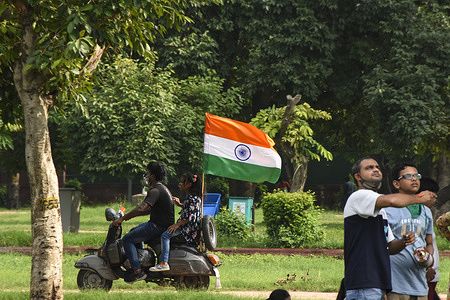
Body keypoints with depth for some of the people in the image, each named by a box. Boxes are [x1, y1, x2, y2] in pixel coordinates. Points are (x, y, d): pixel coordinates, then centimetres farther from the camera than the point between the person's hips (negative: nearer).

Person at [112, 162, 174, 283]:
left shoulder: (155, 191, -19)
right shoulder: (163, 188, 15)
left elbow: (141, 209, -30)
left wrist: (122, 218, -23)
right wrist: (130, 215, 20)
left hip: (158, 226, -11)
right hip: (164, 224, 11)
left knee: (127, 239, -12)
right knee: (134, 231, 29)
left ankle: (137, 271, -17)